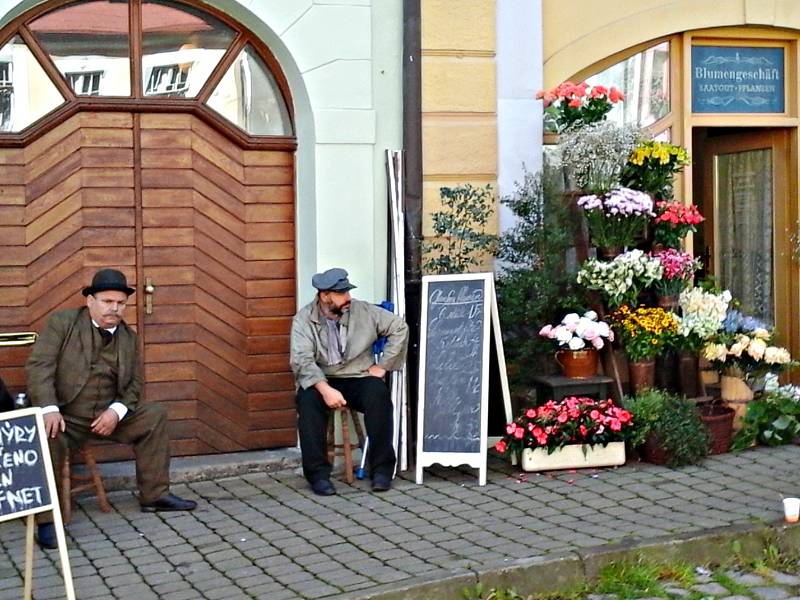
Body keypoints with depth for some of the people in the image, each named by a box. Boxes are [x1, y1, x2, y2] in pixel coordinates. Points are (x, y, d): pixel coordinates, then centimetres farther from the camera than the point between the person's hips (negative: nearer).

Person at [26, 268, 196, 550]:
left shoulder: (129, 338, 9)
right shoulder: (62, 323, -4)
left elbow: (134, 384, 9)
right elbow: (39, 366, -12)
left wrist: (116, 411, -12)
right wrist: (49, 409, -27)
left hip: (108, 415, 5)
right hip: (64, 416, -5)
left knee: (155, 415, -6)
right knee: (48, 438, -35)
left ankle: (154, 495, 5)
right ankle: (46, 520, -23)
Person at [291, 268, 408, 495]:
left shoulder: (363, 311, 1)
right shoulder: (304, 320, -5)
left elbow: (399, 328, 5)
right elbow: (302, 360, -17)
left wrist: (382, 366, -2)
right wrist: (325, 389, -32)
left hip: (359, 378, 1)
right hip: (320, 381, -1)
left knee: (378, 393, -31)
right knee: (308, 399, -34)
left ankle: (381, 469, -19)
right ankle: (318, 473, -25)